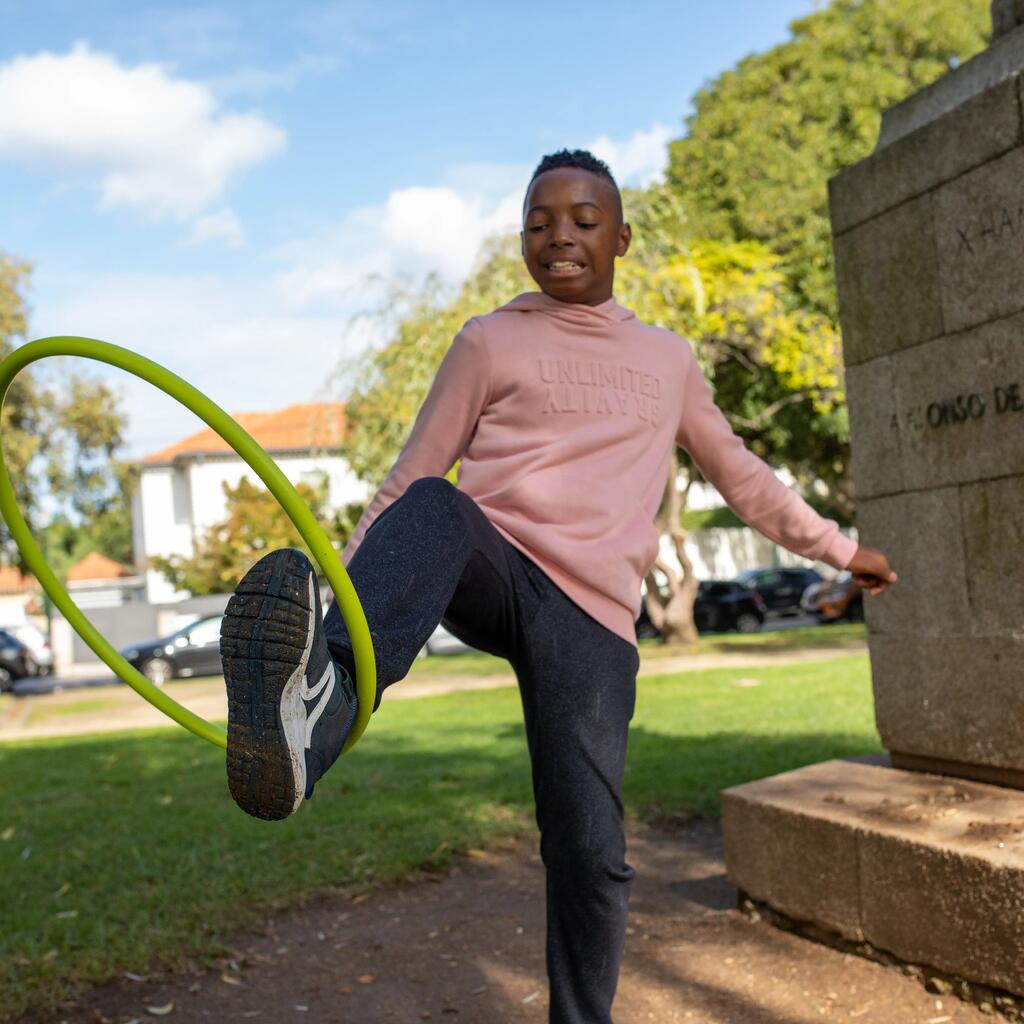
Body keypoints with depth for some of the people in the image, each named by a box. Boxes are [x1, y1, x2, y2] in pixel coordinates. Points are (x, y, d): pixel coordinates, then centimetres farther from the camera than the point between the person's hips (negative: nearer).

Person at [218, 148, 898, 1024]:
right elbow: (410, 479, 11)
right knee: (433, 509, -38)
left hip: (592, 614, 2)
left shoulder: (669, 360, 21)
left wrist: (838, 548, 36)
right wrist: (338, 582, 2)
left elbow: (740, 473, 33)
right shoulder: (490, 342, 14)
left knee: (589, 855, -6)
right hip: (490, 569, -2)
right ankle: (322, 698, -64)